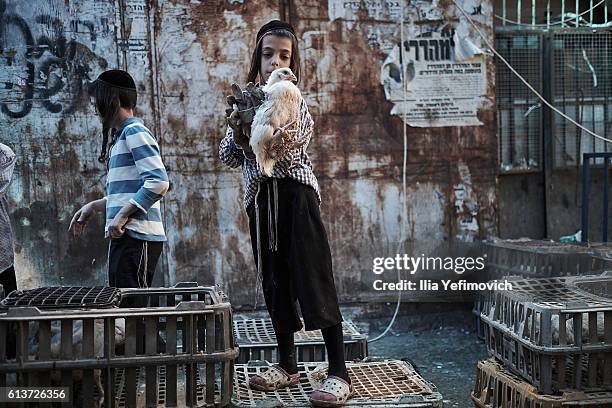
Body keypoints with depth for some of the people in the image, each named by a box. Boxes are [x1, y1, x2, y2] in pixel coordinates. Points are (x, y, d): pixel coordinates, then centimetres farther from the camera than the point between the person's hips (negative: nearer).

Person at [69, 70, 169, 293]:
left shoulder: (135, 131, -8)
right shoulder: (122, 135, 21)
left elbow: (158, 182, -20)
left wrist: (123, 215, -18)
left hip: (136, 237, -10)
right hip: (125, 236, 10)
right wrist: (93, 207, 21)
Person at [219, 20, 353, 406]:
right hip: (260, 198, 5)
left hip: (295, 195, -5)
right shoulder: (247, 99, 14)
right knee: (275, 283, 10)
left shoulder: (297, 103, 1)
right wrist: (238, 127, -9)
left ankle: (339, 373, -6)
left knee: (314, 280, -9)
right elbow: (228, 156, 8)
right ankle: (288, 365, 22)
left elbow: (285, 156, -13)